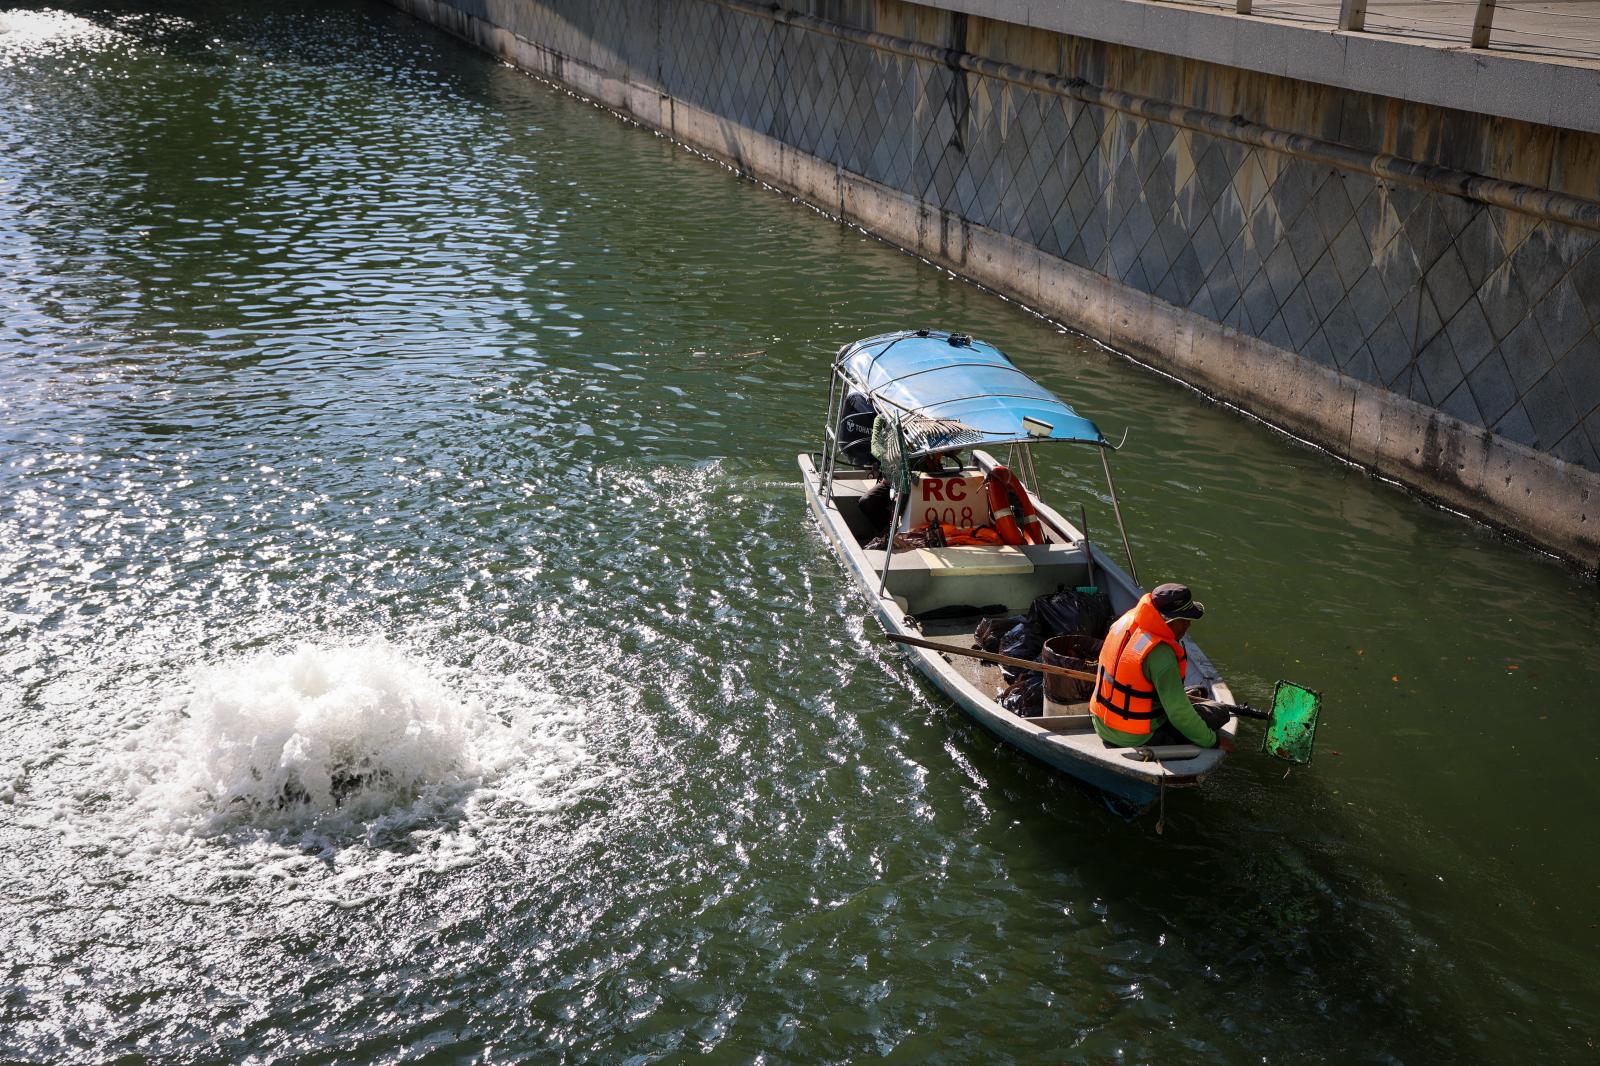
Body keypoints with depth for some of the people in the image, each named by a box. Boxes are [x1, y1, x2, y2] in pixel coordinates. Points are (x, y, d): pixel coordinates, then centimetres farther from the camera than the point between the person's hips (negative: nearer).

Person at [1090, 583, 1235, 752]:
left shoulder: (1127, 620, -5)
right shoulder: (1161, 653, -29)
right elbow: (1179, 713, -26)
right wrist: (1214, 741, -12)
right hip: (1136, 739, -8)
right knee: (1219, 713, 2)